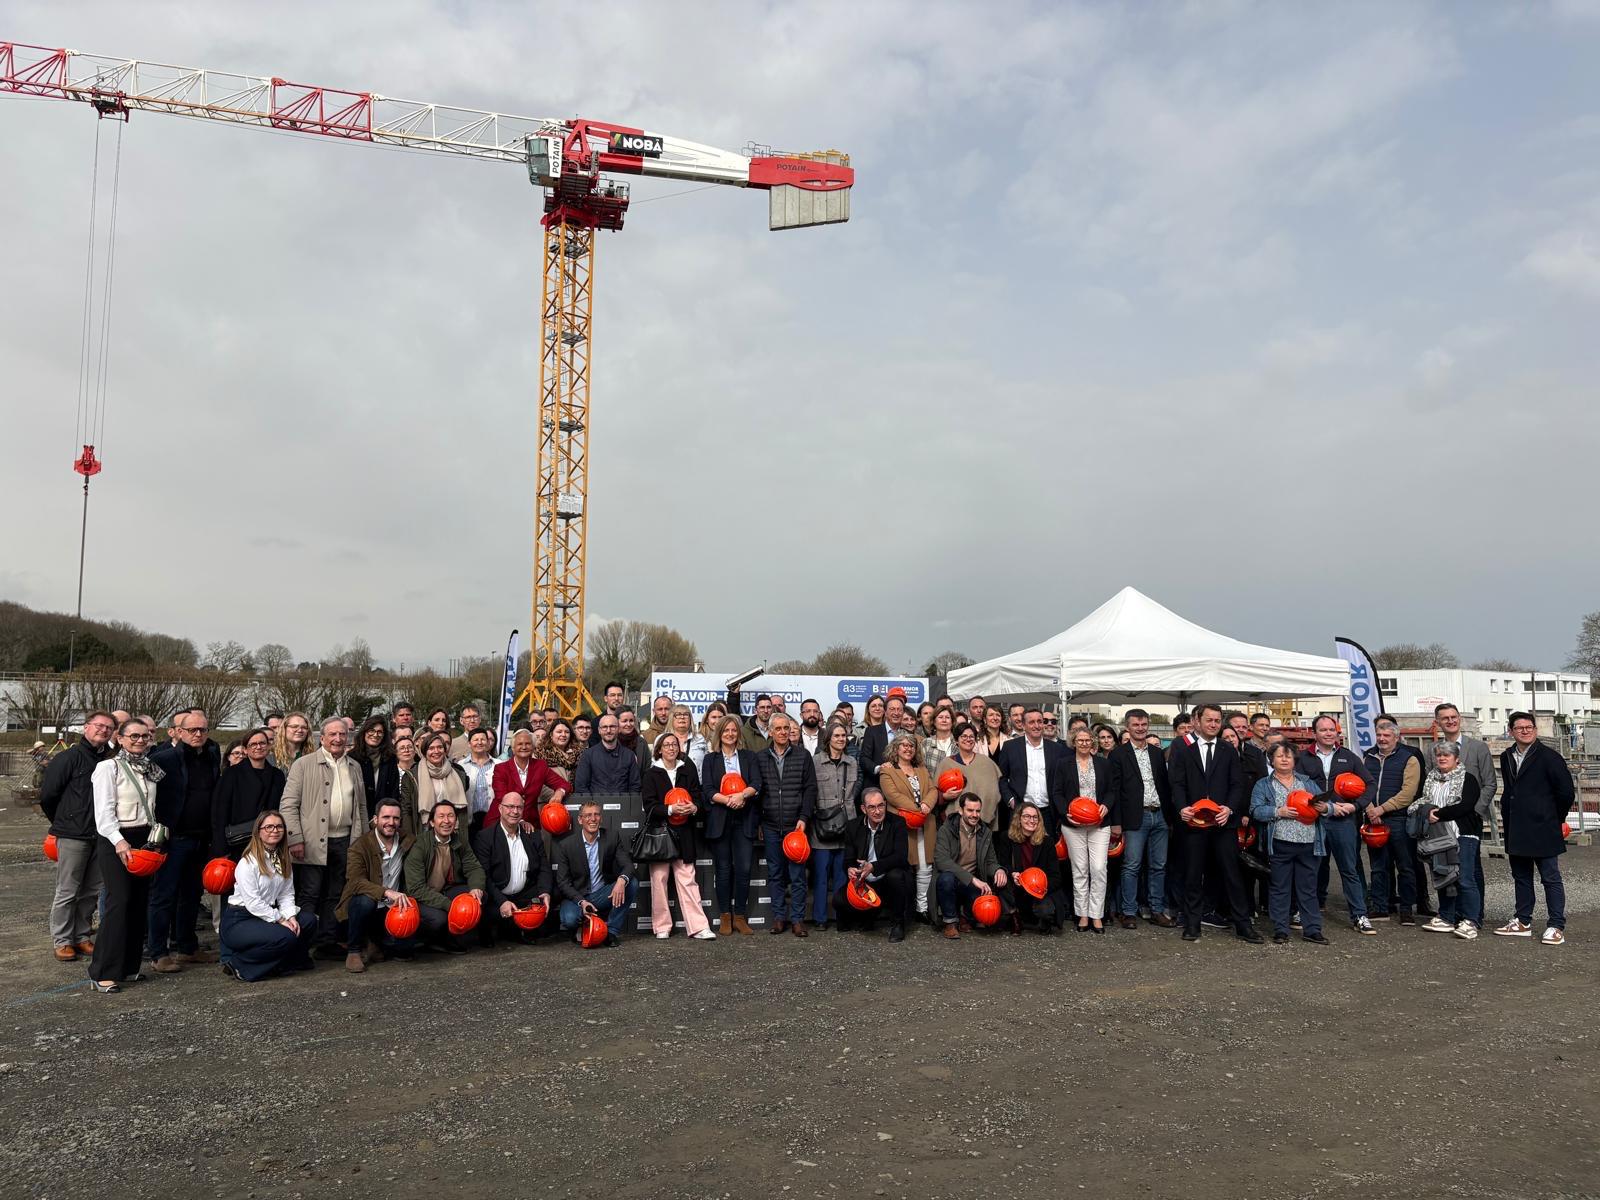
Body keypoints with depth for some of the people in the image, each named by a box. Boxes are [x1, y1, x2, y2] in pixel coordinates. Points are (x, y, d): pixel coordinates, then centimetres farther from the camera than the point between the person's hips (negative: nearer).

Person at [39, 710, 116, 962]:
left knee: (91, 891, 11)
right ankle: (62, 940, 12)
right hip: (72, 836, -5)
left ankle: (83, 936, 22)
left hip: (99, 835, 5)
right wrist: (62, 823, 6)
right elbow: (47, 794, -5)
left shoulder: (108, 760, 8)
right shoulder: (69, 757, -7)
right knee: (67, 891, 1)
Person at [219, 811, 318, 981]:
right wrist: (280, 920, -19)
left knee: (309, 919, -11)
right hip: (239, 920, -8)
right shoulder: (248, 862, -14)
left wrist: (291, 917, -13)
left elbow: (287, 894, 4)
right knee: (285, 937, -28)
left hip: (267, 914, 8)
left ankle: (279, 963, 1)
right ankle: (237, 964, -13)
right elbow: (252, 902, -19)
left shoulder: (283, 859, 9)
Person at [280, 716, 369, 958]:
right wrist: (295, 839, -13)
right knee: (310, 895, -2)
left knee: (335, 895, 11)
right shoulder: (304, 764, -2)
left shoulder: (354, 768, 14)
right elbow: (288, 804, -6)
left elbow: (361, 805, 19)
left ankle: (329, 941, 19)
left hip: (345, 841, 5)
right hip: (314, 841, -5)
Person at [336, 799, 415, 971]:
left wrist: (407, 900, -11)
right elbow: (355, 881, -25)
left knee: (408, 939, -24)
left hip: (391, 911, 3)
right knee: (365, 900, -36)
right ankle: (354, 950, -11)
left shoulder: (409, 843, 3)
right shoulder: (360, 846, -10)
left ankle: (374, 945, 10)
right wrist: (387, 892, -39)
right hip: (364, 910, -2)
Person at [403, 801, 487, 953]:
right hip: (422, 898, -5)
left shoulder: (460, 840, -2)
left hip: (448, 890, 6)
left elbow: (474, 867, 0)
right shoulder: (419, 846, -19)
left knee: (479, 897, -19)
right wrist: (449, 905, -31)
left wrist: (476, 888, -25)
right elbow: (416, 889, -23)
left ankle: (451, 940, 0)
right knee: (438, 918, -34)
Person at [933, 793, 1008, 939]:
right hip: (951, 881, -4)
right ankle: (950, 921, -11)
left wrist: (998, 869, -14)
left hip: (973, 883, 4)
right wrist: (972, 878, -32)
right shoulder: (946, 830, -10)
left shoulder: (986, 833, 7)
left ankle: (964, 915, 12)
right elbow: (941, 860, -24)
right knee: (947, 877, -38)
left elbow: (990, 861, 13)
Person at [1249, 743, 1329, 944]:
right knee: (1280, 888, 2)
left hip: (1308, 844, 3)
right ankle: (1280, 930, 9)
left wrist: (1324, 808, -11)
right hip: (1280, 844, -2)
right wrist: (1279, 812, -18)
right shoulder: (1263, 785, 7)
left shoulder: (1307, 783, 17)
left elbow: (1325, 804, 12)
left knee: (1309, 888, 7)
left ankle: (1312, 929, 14)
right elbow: (1256, 810, -5)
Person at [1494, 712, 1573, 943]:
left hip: (1542, 829, -7)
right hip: (1516, 832, 7)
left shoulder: (1548, 757, -7)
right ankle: (1523, 922, 21)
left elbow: (1565, 791, -6)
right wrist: (1508, 816, 15)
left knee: (1551, 877, -1)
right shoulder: (1507, 758, 13)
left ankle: (1556, 926, 3)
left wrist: (1555, 818, 1)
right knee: (1521, 877, 13)